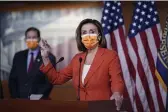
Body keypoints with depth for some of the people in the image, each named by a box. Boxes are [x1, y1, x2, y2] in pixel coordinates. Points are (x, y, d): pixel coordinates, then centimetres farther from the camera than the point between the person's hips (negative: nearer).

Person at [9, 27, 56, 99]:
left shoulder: (49, 57, -1)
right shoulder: (18, 56, 12)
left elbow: (50, 81, -5)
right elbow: (12, 79, 12)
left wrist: (40, 97, -15)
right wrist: (15, 97, -1)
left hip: (39, 101, -3)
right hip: (20, 100, 3)